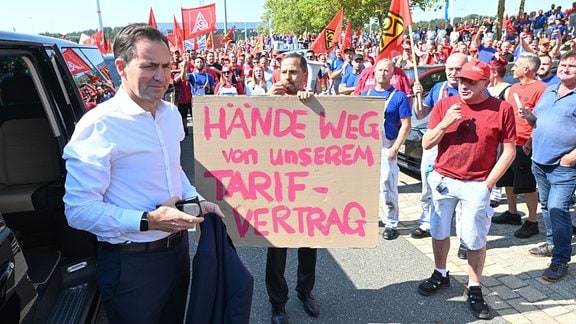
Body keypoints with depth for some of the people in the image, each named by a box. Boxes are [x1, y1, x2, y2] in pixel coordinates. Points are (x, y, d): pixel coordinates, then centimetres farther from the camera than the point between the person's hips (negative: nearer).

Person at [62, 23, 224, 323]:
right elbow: (79, 210, -22)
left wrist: (197, 200, 2)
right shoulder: (98, 126, -21)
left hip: (177, 247, 7)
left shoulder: (171, 113, 2)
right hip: (131, 262, -6)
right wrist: (148, 221, -27)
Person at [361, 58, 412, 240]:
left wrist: (395, 148, -13)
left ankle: (391, 224, 6)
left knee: (387, 187, -5)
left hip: (385, 149, -5)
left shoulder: (399, 97, -2)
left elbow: (406, 125, -5)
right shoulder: (365, 94, 12)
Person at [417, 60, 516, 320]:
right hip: (442, 180, 3)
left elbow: (509, 150, -2)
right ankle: (441, 275, 35)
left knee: (475, 239, 3)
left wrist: (489, 183, -8)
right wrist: (444, 124, -17)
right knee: (439, 231, 14)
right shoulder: (445, 105, 0)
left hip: (476, 185, -2)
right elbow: (426, 144, 0)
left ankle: (474, 289, 21)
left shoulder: (502, 109, -6)